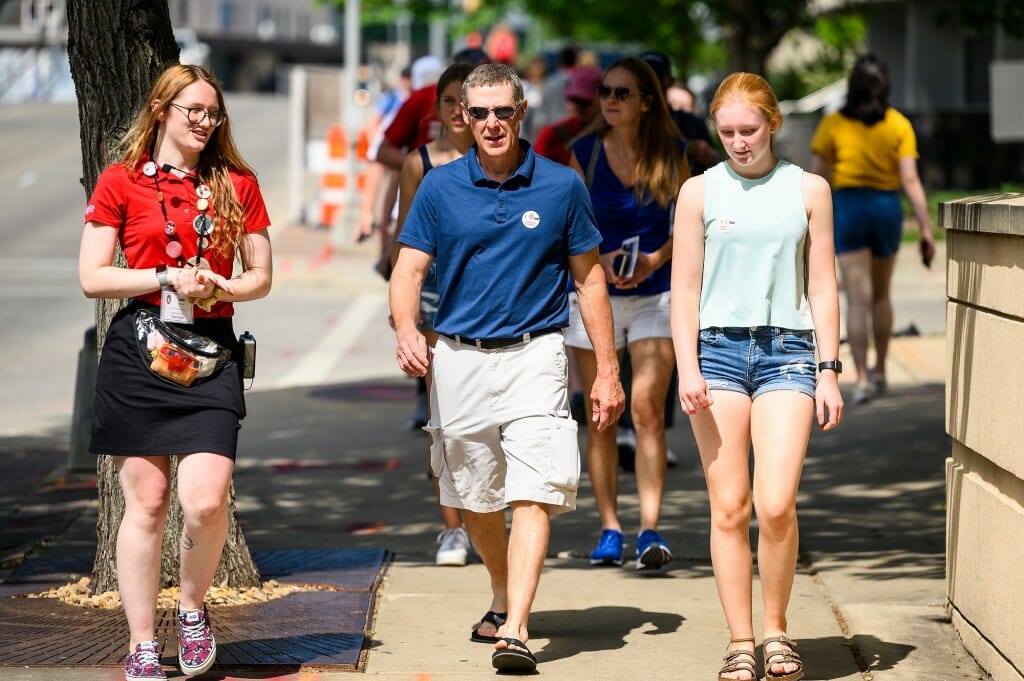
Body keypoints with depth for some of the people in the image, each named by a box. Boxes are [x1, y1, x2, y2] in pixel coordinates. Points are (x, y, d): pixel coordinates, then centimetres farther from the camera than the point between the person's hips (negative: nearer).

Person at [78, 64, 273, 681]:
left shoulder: (237, 184, 11)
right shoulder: (121, 181, 5)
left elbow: (261, 277, 14)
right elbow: (92, 278, 1)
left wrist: (217, 288, -7)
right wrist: (168, 278, -9)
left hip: (211, 352, 1)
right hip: (138, 351, -1)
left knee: (206, 500, -14)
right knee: (146, 502, 1)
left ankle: (194, 608, 13)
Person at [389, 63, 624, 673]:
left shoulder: (561, 187, 1)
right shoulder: (440, 188, 3)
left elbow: (590, 279, 7)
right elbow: (408, 270, 2)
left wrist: (608, 370, 5)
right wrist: (407, 331, -20)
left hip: (534, 354, -2)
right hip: (458, 359, 2)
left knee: (533, 495, -15)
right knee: (475, 499, 13)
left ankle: (515, 633, -20)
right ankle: (503, 598, 37)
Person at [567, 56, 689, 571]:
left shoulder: (670, 152, -2)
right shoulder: (586, 151, -2)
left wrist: (654, 260, -12)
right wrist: (601, 261, -14)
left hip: (655, 293, -1)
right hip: (594, 293, 1)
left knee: (647, 408, -12)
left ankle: (649, 530, -11)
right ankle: (609, 528, 11)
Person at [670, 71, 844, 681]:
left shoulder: (808, 190, 8)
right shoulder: (701, 191, 6)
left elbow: (822, 287, 9)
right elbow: (685, 289, 5)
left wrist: (829, 371, 3)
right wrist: (688, 368, -6)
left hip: (787, 352, 0)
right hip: (719, 350, 0)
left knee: (776, 506, -12)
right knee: (729, 509, -1)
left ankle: (777, 630, 7)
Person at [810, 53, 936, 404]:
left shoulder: (833, 125, -3)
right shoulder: (899, 125, -2)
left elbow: (816, 179, -2)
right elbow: (910, 180, -8)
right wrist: (925, 228, -6)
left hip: (847, 206, -2)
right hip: (887, 207, 2)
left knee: (857, 298, -3)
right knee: (881, 295, 18)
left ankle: (862, 377, -12)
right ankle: (879, 371, 29)